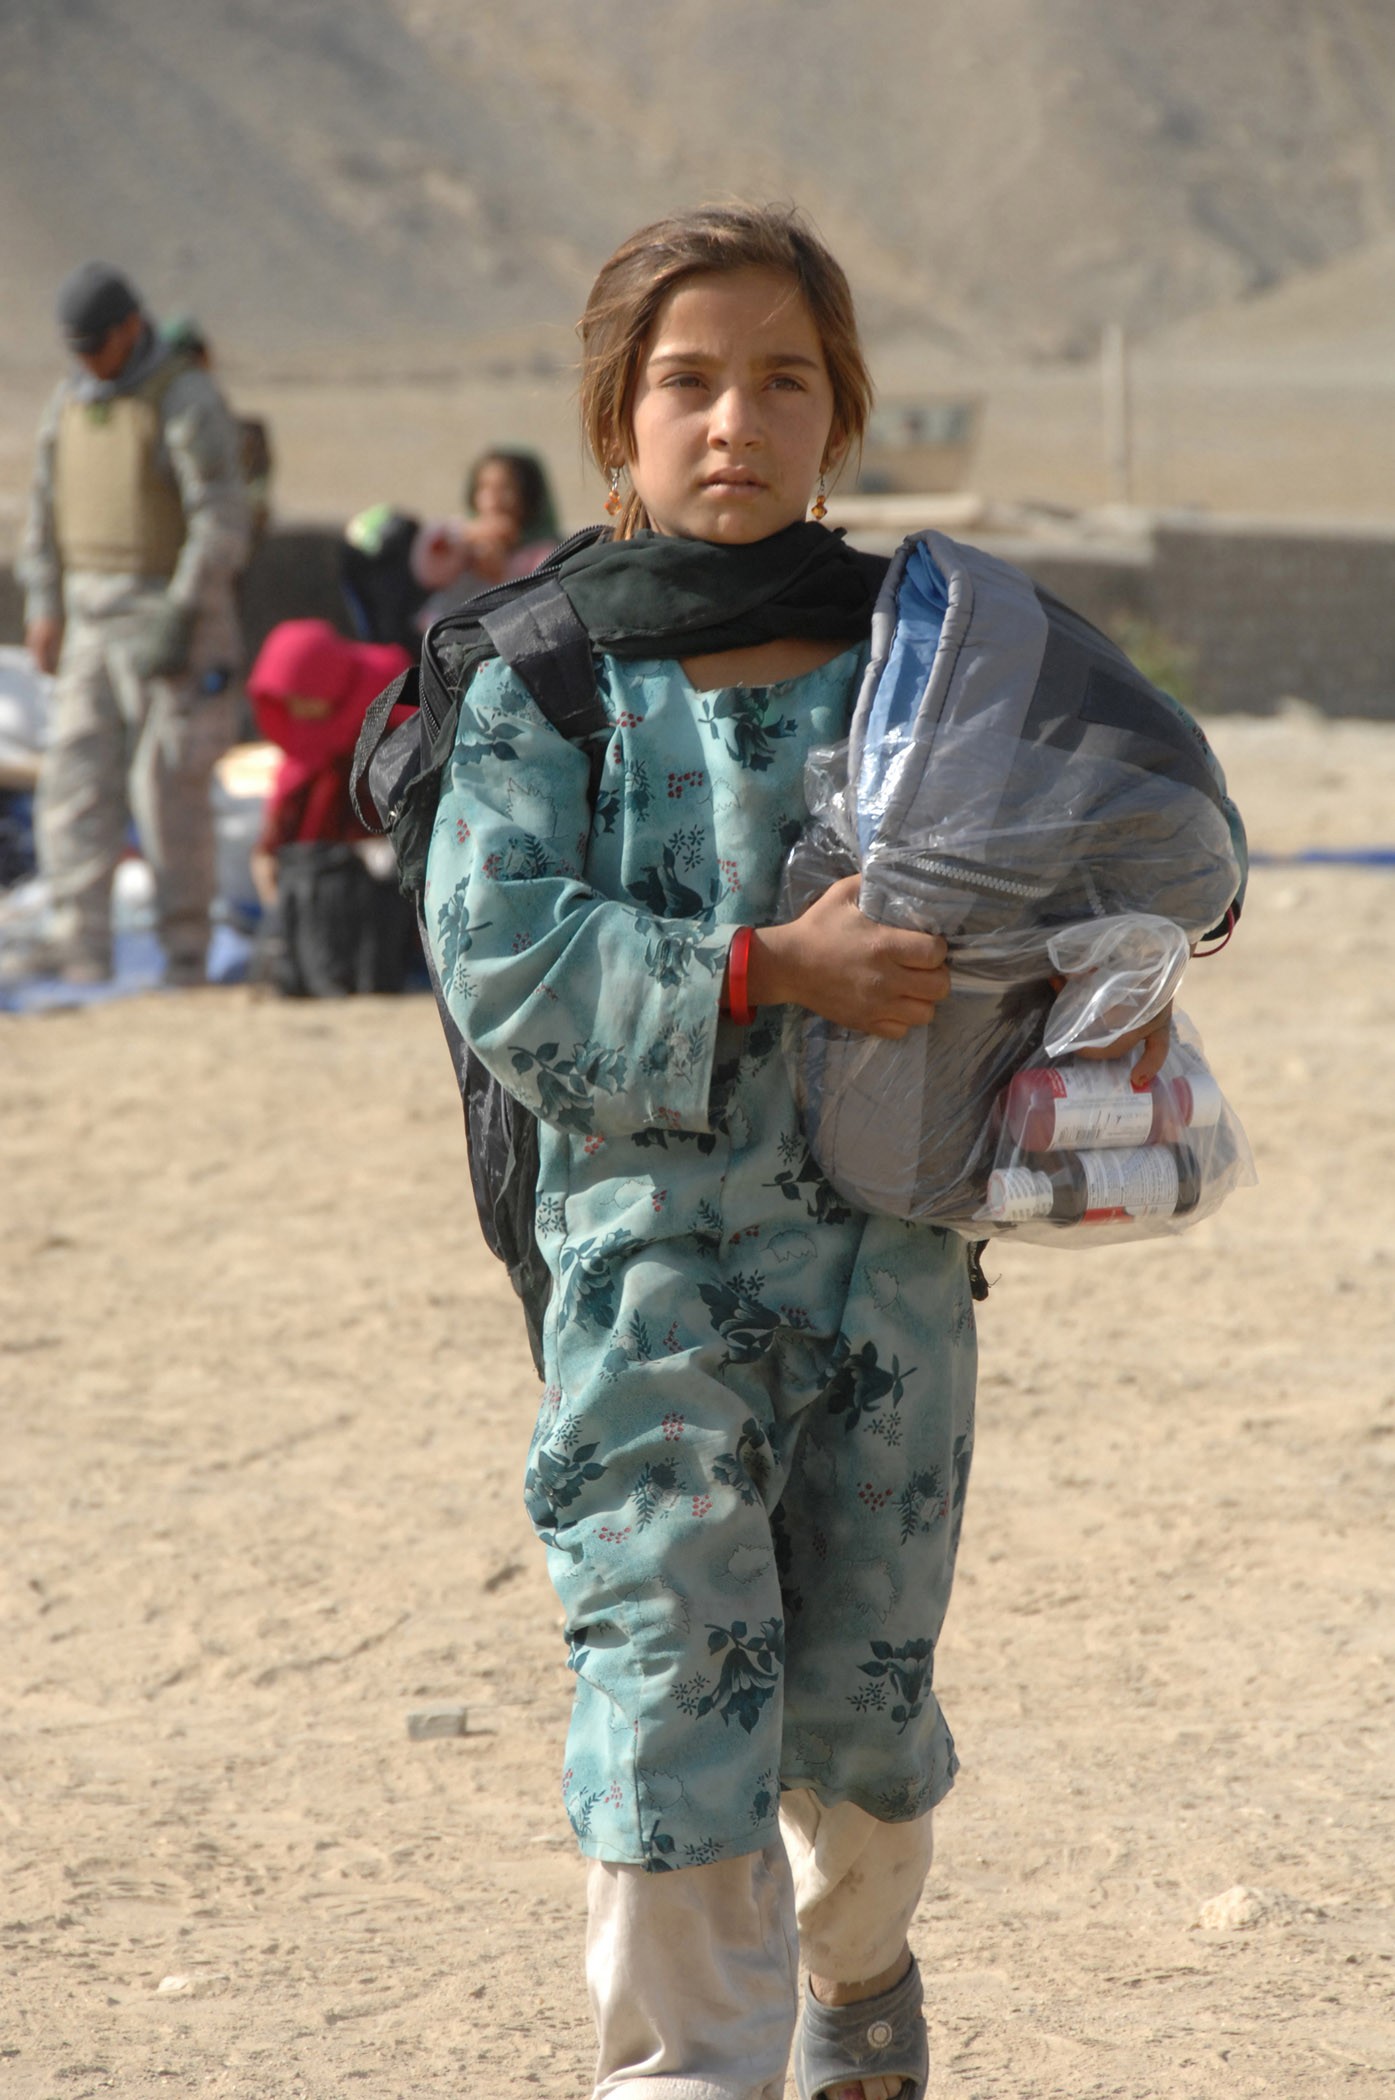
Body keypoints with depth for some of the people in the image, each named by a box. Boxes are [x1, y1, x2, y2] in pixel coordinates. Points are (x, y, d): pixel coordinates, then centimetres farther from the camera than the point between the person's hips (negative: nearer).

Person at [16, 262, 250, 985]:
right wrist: (43, 608, 6)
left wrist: (182, 615, -22)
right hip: (92, 621, 6)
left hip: (170, 612, -6)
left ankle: (185, 945, 5)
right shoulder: (69, 404, 11)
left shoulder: (186, 400, -11)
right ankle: (81, 944, -8)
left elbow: (222, 519, -16)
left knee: (169, 784, -5)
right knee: (76, 777, -4)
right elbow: (47, 512, 17)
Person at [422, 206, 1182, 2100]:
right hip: (651, 1253, -2)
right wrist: (771, 973, -18)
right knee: (678, 1696, -10)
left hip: (889, 1251, 3)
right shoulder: (545, 678, -3)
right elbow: (501, 961, -12)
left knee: (861, 1695, 12)